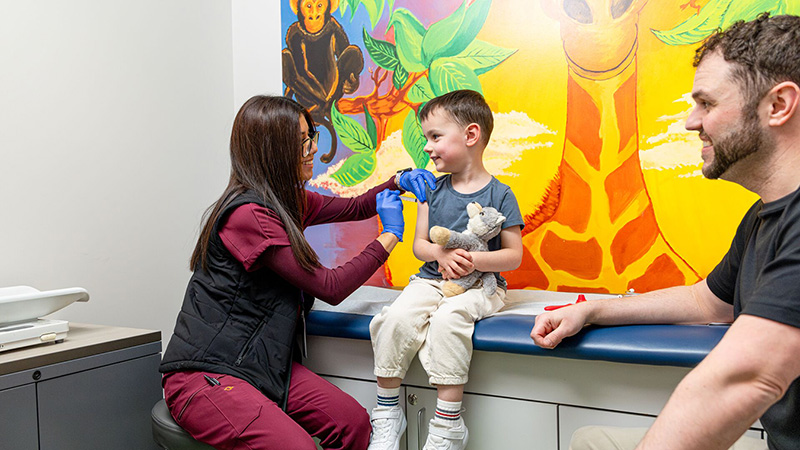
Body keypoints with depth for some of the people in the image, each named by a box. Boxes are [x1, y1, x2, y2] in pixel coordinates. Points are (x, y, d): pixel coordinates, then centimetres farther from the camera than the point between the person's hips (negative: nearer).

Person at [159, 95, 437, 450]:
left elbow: (353, 208, 25)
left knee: (354, 422, -8)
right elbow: (330, 287, -18)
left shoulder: (289, 201, 9)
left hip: (262, 363, 8)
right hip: (204, 374, -8)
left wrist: (396, 183, 7)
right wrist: (389, 236, -8)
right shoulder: (249, 214, -20)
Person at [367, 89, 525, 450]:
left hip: (479, 285, -4)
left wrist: (474, 259, -19)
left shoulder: (499, 195, -2)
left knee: (448, 319, -35)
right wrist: (442, 254, -14)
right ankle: (387, 412, -8)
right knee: (395, 318, -25)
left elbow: (514, 256, -3)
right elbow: (419, 244, 9)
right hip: (432, 279, 4)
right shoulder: (433, 189, 10)